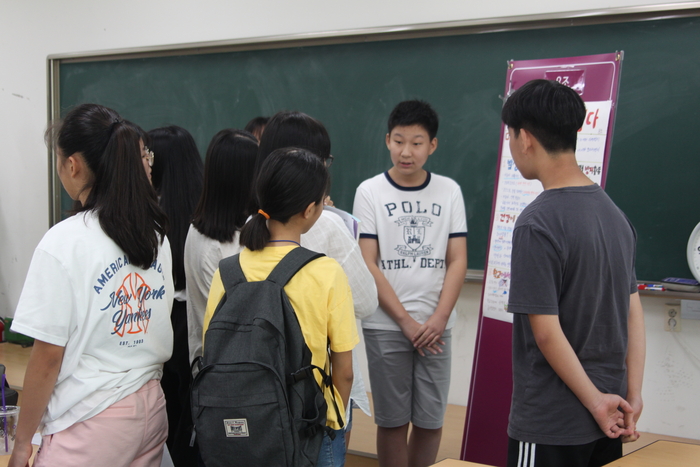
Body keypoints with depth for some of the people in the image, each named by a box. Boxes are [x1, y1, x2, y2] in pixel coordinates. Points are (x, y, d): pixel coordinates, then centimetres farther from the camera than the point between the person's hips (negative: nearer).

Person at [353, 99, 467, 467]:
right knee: (392, 420, 4)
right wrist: (406, 320, -10)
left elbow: (457, 261, 2)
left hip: (435, 326, 2)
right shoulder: (370, 192, -2)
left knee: (431, 420, 6)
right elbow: (368, 265, -5)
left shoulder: (449, 191, 4)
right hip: (386, 325, -2)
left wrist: (438, 319, -9)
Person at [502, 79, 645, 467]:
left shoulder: (537, 224, -18)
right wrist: (633, 396, 7)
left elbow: (546, 332, -19)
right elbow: (634, 312, 7)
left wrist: (595, 402, -10)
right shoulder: (614, 212, 5)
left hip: (550, 430, -7)